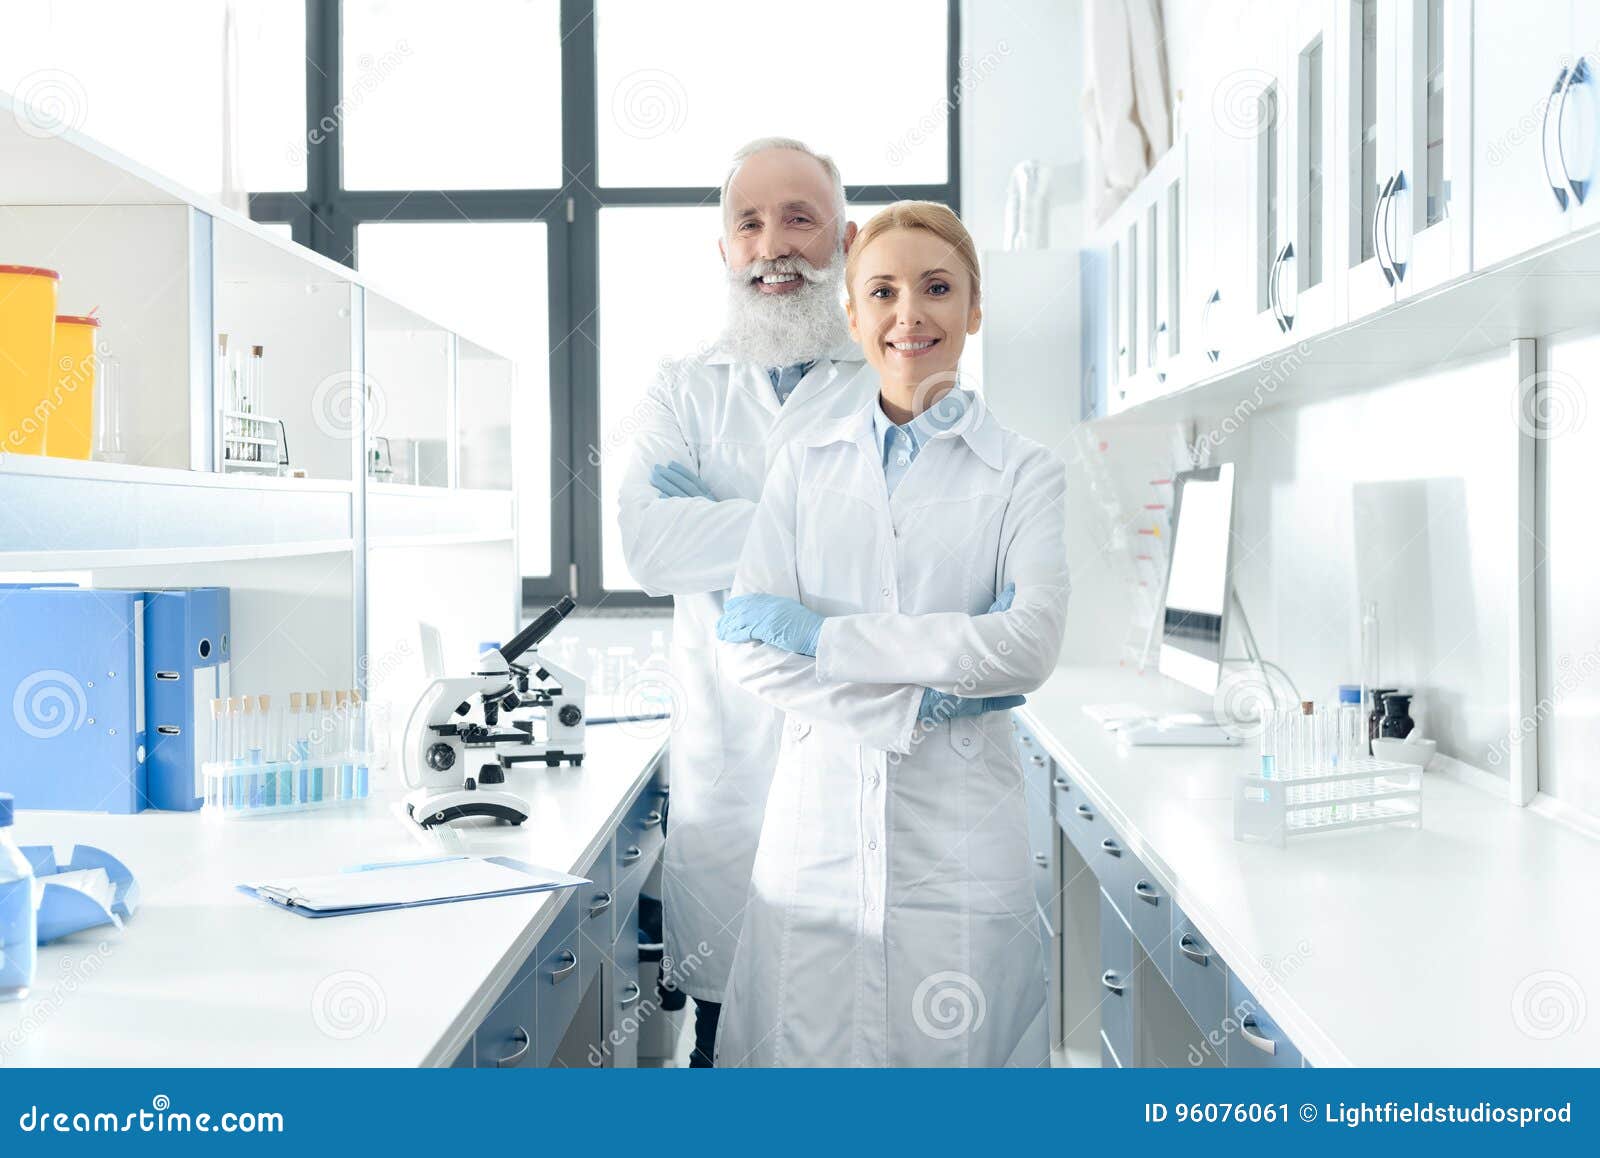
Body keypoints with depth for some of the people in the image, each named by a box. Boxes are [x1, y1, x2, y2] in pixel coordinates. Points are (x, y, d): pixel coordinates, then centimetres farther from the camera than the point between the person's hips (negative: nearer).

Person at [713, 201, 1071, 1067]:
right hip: (819, 830, 2)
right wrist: (922, 700, -12)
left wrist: (817, 631, -12)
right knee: (804, 1050, 4)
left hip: (960, 833, -2)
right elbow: (747, 649, -1)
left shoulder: (1026, 475, 2)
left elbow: (1031, 646, -13)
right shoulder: (806, 467, 8)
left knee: (951, 1053, 1)